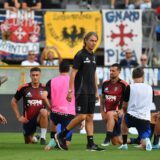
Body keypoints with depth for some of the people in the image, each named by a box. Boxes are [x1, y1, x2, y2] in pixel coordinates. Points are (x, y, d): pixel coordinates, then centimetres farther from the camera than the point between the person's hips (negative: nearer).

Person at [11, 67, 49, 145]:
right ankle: (34, 138, 49)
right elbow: (13, 102, 7)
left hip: (40, 118, -1)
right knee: (28, 143, 9)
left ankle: (43, 137, -25)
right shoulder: (24, 88, -3)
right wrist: (18, 116, 0)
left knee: (44, 111, -37)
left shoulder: (44, 88, -2)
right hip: (28, 119, 2)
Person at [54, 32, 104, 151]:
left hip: (91, 92, 7)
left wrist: (96, 91, 18)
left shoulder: (93, 56, 13)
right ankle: (60, 136, 1)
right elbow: (73, 73, -12)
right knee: (81, 116, -11)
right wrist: (70, 91, -16)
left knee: (90, 117, 5)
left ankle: (91, 144, 4)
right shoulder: (80, 55, -9)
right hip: (81, 91, -7)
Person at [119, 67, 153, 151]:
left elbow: (125, 106, 8)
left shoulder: (130, 87, -2)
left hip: (132, 116, -1)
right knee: (144, 144, 5)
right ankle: (146, 140, -31)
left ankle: (124, 143, 28)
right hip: (145, 119, 1)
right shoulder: (150, 88, 7)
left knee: (124, 120, 35)